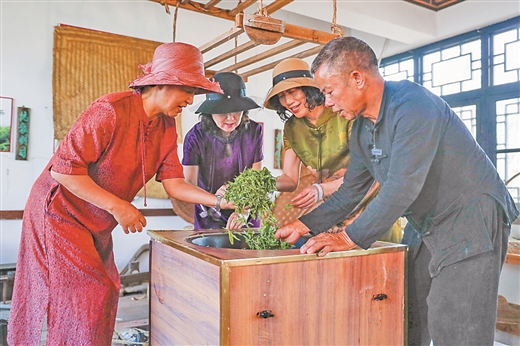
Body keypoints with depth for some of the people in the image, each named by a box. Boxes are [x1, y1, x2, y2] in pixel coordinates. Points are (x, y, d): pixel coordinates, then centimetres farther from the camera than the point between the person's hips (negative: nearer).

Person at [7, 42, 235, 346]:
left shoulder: (167, 127, -2)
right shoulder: (111, 110, -25)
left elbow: (174, 182, -6)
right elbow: (63, 169, -25)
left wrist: (218, 201, -21)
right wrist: (118, 207, -23)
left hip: (99, 225, 7)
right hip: (61, 212, -7)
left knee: (105, 292, 10)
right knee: (88, 296, -6)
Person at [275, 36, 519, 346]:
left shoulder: (413, 105, -24)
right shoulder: (362, 128, 3)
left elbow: (402, 187, -30)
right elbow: (352, 190, 10)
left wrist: (349, 237, -24)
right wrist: (304, 225, 6)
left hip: (471, 217, -8)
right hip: (424, 225, 8)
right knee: (405, 319, 12)